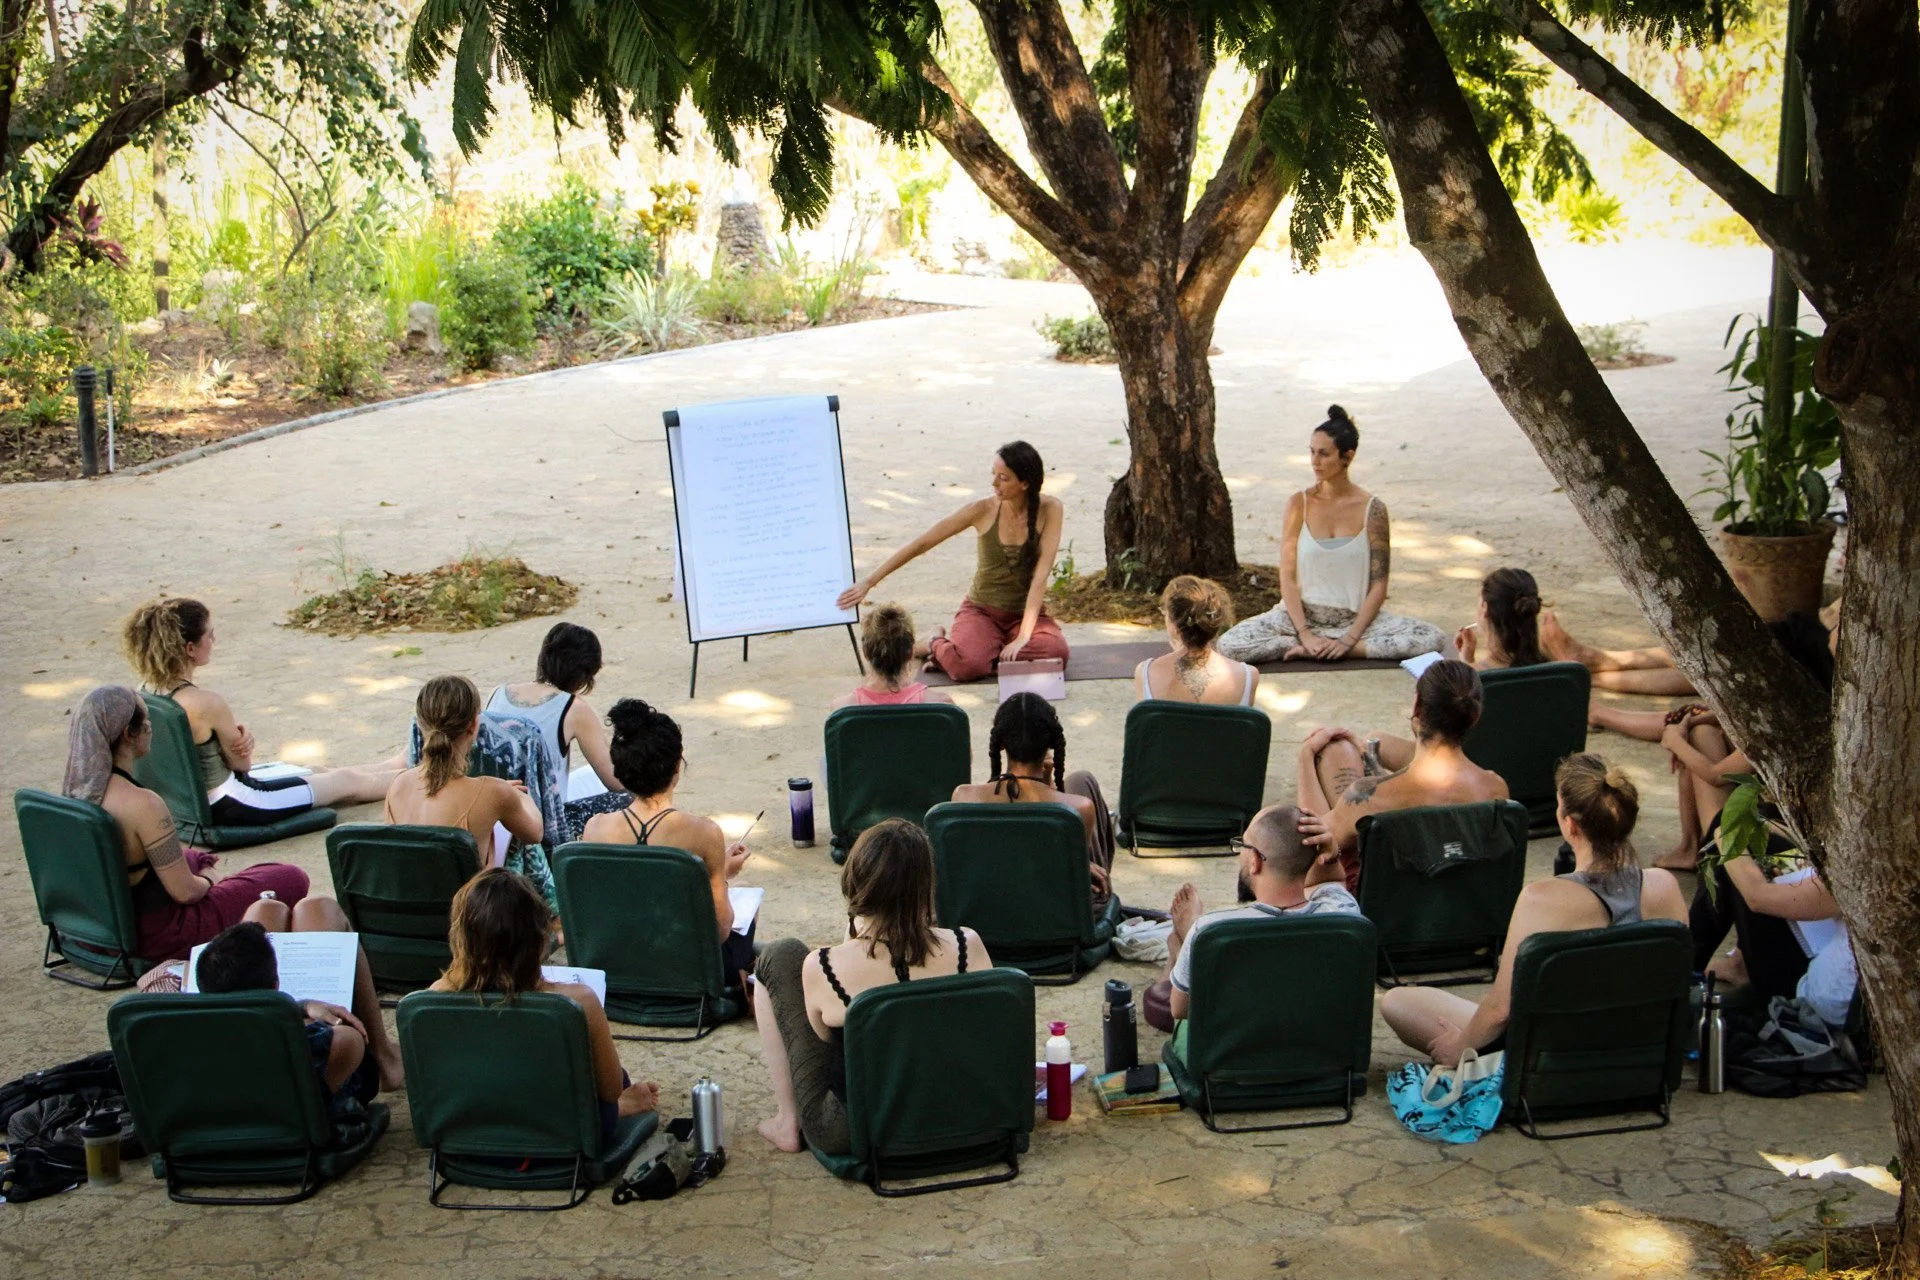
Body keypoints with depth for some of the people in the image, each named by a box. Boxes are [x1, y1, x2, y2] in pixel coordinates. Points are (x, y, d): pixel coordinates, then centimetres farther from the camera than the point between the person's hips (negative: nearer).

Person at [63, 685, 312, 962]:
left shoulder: (75, 786, -5)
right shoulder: (143, 804, -31)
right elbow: (185, 891, -23)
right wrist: (207, 882, 0)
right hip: (153, 936, -9)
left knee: (197, 858, 37)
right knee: (291, 880, -1)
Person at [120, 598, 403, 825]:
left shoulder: (147, 690, -4)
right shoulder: (207, 703, -31)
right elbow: (242, 762, -17)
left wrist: (241, 739, -12)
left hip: (190, 800, 9)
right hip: (229, 807, -9)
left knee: (319, 771, 28)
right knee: (349, 781, 13)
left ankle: (399, 765, 48)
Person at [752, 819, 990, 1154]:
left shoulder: (820, 969, -23)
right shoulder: (967, 947, -18)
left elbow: (827, 1036, -3)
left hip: (847, 1135, -3)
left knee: (779, 956, 10)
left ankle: (788, 1123, 23)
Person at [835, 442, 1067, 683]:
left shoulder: (1049, 509, -13)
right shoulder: (983, 510, -12)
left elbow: (1041, 574, -19)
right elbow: (921, 544, -8)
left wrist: (1023, 637, -26)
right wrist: (869, 581, -11)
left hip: (1027, 612, 1)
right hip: (981, 610, -1)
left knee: (1056, 653, -33)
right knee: (967, 666, -33)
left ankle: (987, 652, -8)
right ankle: (938, 645, 3)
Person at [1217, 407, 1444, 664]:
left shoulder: (1372, 509, -4)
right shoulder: (1299, 504, -1)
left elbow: (1379, 585, -5)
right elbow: (1287, 576, -4)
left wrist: (1350, 638, -17)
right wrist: (1305, 634, -16)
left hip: (1356, 617, 1)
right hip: (1302, 614, -1)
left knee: (1432, 638, -25)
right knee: (1229, 645, -24)